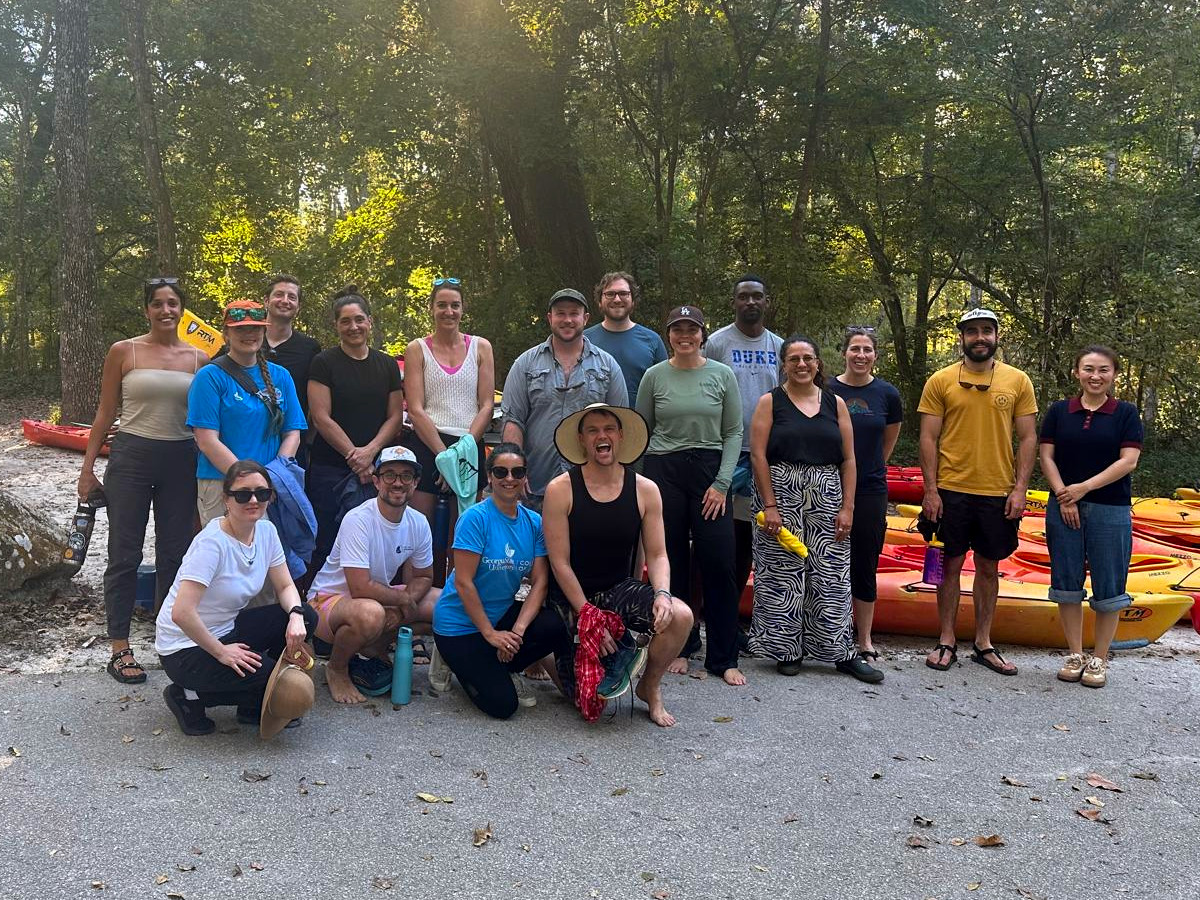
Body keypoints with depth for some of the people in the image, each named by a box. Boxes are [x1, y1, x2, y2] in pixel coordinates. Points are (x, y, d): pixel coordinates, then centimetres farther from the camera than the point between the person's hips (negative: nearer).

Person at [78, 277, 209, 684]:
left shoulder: (197, 359, 6)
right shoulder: (123, 352, 0)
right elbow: (105, 413, 3)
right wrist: (87, 468, 1)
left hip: (181, 461, 3)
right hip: (132, 456, -2)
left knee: (175, 553, 8)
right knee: (125, 554, 1)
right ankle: (120, 649, 8)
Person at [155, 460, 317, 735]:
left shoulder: (266, 530, -3)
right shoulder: (212, 542, -26)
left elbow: (285, 587, 4)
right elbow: (182, 613, -31)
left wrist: (296, 616, -17)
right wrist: (221, 652, -22)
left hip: (225, 630, 8)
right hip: (185, 648, -8)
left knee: (306, 617, -9)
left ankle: (252, 708, 7)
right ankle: (190, 698, 1)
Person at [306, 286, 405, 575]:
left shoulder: (387, 365, 12)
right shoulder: (324, 363, 0)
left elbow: (395, 417, 9)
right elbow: (321, 418, -6)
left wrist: (370, 451, -7)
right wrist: (354, 455, -12)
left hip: (376, 470, 3)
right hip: (330, 471, -3)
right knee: (326, 544, 0)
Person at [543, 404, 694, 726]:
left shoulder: (645, 490, -3)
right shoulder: (560, 490, -12)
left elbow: (657, 555, 0)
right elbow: (560, 563, -12)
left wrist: (662, 594, -20)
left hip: (620, 590, 3)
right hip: (571, 597, -2)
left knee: (680, 616, -25)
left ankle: (649, 687, 4)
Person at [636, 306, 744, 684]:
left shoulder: (722, 375, 4)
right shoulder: (654, 376, 4)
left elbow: (733, 433, 3)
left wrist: (721, 483, -5)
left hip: (710, 472, 0)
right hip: (663, 472, 0)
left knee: (719, 563, -3)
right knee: (671, 563, 5)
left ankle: (723, 658, 7)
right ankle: (676, 648, 18)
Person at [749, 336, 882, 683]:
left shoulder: (835, 403, 9)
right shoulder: (771, 402, 1)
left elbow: (848, 461, 7)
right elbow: (758, 456, -6)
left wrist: (847, 507, -1)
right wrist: (769, 506, -13)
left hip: (827, 502, 3)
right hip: (782, 498, -2)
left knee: (832, 576, 4)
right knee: (782, 576, 2)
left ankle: (843, 653, 13)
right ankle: (787, 650, 14)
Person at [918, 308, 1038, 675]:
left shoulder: (1018, 381, 4)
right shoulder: (941, 381, 0)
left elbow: (1027, 438, 5)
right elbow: (929, 438, -1)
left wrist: (1019, 489, -3)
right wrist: (930, 489, -6)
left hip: (998, 493, 1)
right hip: (951, 490, -1)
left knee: (988, 567, 11)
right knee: (950, 564, 6)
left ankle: (983, 644, 22)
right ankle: (946, 642, 17)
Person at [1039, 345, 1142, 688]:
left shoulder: (1126, 413, 0)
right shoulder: (1059, 411, 5)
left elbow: (1129, 461, -8)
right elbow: (1046, 457, 2)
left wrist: (1084, 487, -14)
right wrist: (1063, 497, -10)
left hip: (1110, 510, -2)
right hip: (1063, 508, 2)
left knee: (1108, 586, 1)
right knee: (1068, 583, 6)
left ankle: (1099, 659, 14)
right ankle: (1075, 655, 18)